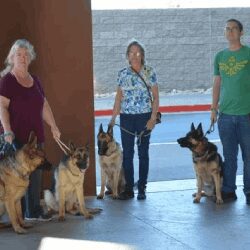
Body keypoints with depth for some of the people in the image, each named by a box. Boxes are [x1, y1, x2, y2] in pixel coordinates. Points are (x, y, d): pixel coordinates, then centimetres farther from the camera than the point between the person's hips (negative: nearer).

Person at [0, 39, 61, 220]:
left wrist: (54, 127, 17)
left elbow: (44, 106, 20)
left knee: (36, 173, 7)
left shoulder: (35, 80, 15)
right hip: (18, 136, -6)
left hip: (36, 135, 6)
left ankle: (34, 211, 14)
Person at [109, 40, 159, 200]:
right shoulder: (123, 74, 5)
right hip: (126, 118, 2)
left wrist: (153, 118, -10)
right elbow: (119, 98, 9)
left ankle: (142, 189, 13)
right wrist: (113, 118, 5)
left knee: (143, 152, 5)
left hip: (144, 117, -2)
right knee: (127, 153, 3)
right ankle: (129, 189, 10)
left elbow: (156, 97, -2)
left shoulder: (149, 72, -3)